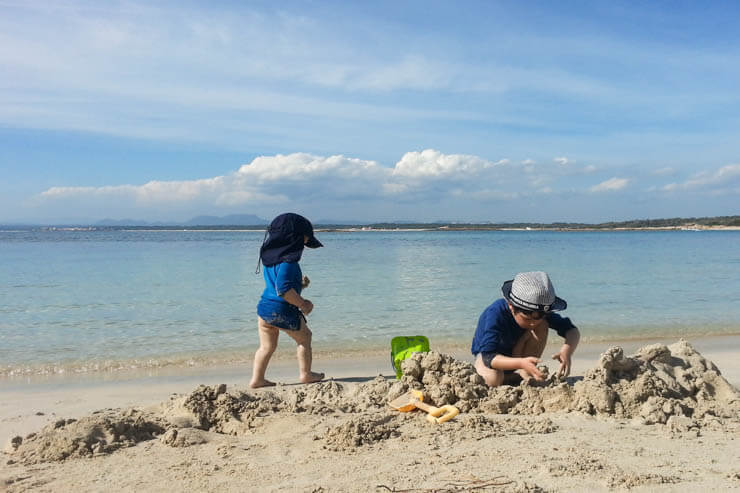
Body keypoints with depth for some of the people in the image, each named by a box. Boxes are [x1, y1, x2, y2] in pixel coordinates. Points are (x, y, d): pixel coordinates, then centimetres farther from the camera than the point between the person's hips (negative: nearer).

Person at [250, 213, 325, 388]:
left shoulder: (271, 255, 10)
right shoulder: (288, 260, -19)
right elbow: (283, 289, -28)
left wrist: (299, 283, 16)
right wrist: (303, 304, -18)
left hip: (264, 306, 8)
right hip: (282, 310, -7)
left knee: (266, 346, 18)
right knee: (304, 337, 15)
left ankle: (257, 379, 18)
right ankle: (305, 374, 24)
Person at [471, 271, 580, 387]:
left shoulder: (540, 313, -21)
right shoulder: (495, 314, -35)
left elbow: (573, 330, -20)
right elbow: (489, 357, -42)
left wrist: (567, 351, -43)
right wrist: (521, 363, -58)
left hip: (516, 354, 4)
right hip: (487, 353, -4)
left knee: (542, 325, -22)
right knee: (493, 379, -40)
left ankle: (525, 373, -14)